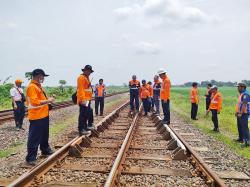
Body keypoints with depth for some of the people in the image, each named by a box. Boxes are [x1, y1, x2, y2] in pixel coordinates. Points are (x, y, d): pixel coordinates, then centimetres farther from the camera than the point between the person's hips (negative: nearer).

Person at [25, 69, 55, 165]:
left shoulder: (38, 85, 15)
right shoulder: (31, 87, -17)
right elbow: (34, 102, -25)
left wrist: (48, 99, 9)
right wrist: (48, 101, -19)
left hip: (43, 115, 10)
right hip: (36, 117, -10)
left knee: (44, 135, 22)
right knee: (34, 138, -2)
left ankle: (45, 150, 37)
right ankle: (31, 158, 7)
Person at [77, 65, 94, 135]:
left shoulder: (86, 77, 20)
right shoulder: (81, 77, -12)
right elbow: (80, 89, -21)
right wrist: (83, 99, -27)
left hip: (88, 99, 11)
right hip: (84, 100, -11)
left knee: (89, 113, 19)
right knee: (83, 115, -7)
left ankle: (88, 125, 31)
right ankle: (81, 130, -3)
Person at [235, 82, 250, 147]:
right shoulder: (241, 94, 15)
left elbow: (244, 105, -24)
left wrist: (241, 113, -24)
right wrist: (237, 112, 19)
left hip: (244, 114, -11)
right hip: (240, 114, 11)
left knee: (244, 127, -10)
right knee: (240, 126, 18)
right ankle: (241, 138, 31)